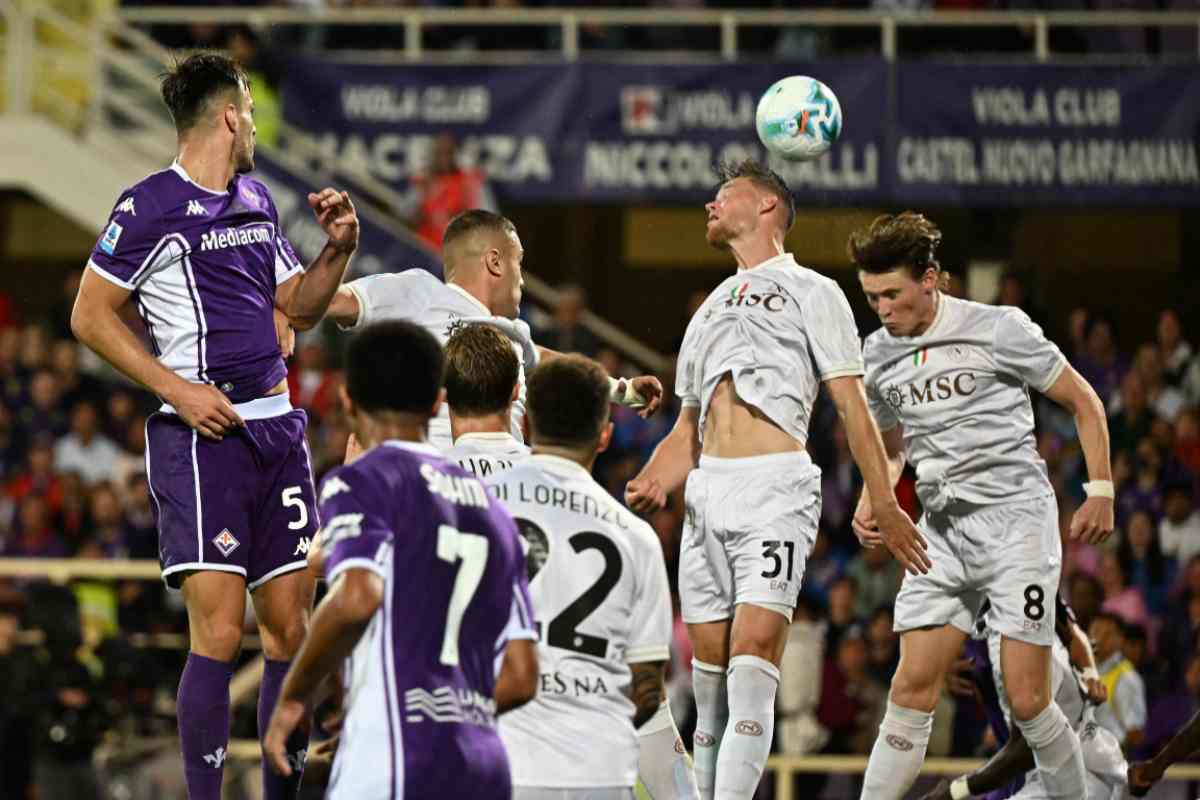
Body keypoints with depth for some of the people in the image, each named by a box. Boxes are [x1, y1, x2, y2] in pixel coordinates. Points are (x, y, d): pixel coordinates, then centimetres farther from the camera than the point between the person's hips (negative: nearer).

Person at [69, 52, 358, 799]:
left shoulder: (257, 199, 16)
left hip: (277, 427, 7)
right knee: (218, 632, -12)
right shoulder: (152, 206, -7)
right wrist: (176, 388, -12)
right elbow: (90, 316, -5)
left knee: (290, 626, 5)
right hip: (203, 433, -7)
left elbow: (297, 307, 26)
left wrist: (339, 248, 8)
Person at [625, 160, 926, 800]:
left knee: (755, 645, -19)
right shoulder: (711, 310, 27)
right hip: (707, 488, 6)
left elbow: (852, 406, 1)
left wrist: (885, 506, -6)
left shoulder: (810, 292, 8)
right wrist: (652, 483, 7)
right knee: (709, 659, 1)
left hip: (774, 485, -6)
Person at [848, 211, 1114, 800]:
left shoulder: (999, 329, -8)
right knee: (911, 690, -4)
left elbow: (1083, 401, 1)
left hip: (1016, 519, -5)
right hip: (942, 531, 5)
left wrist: (1100, 492, -3)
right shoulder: (879, 355, 9)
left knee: (1026, 699, -9)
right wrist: (870, 504, 7)